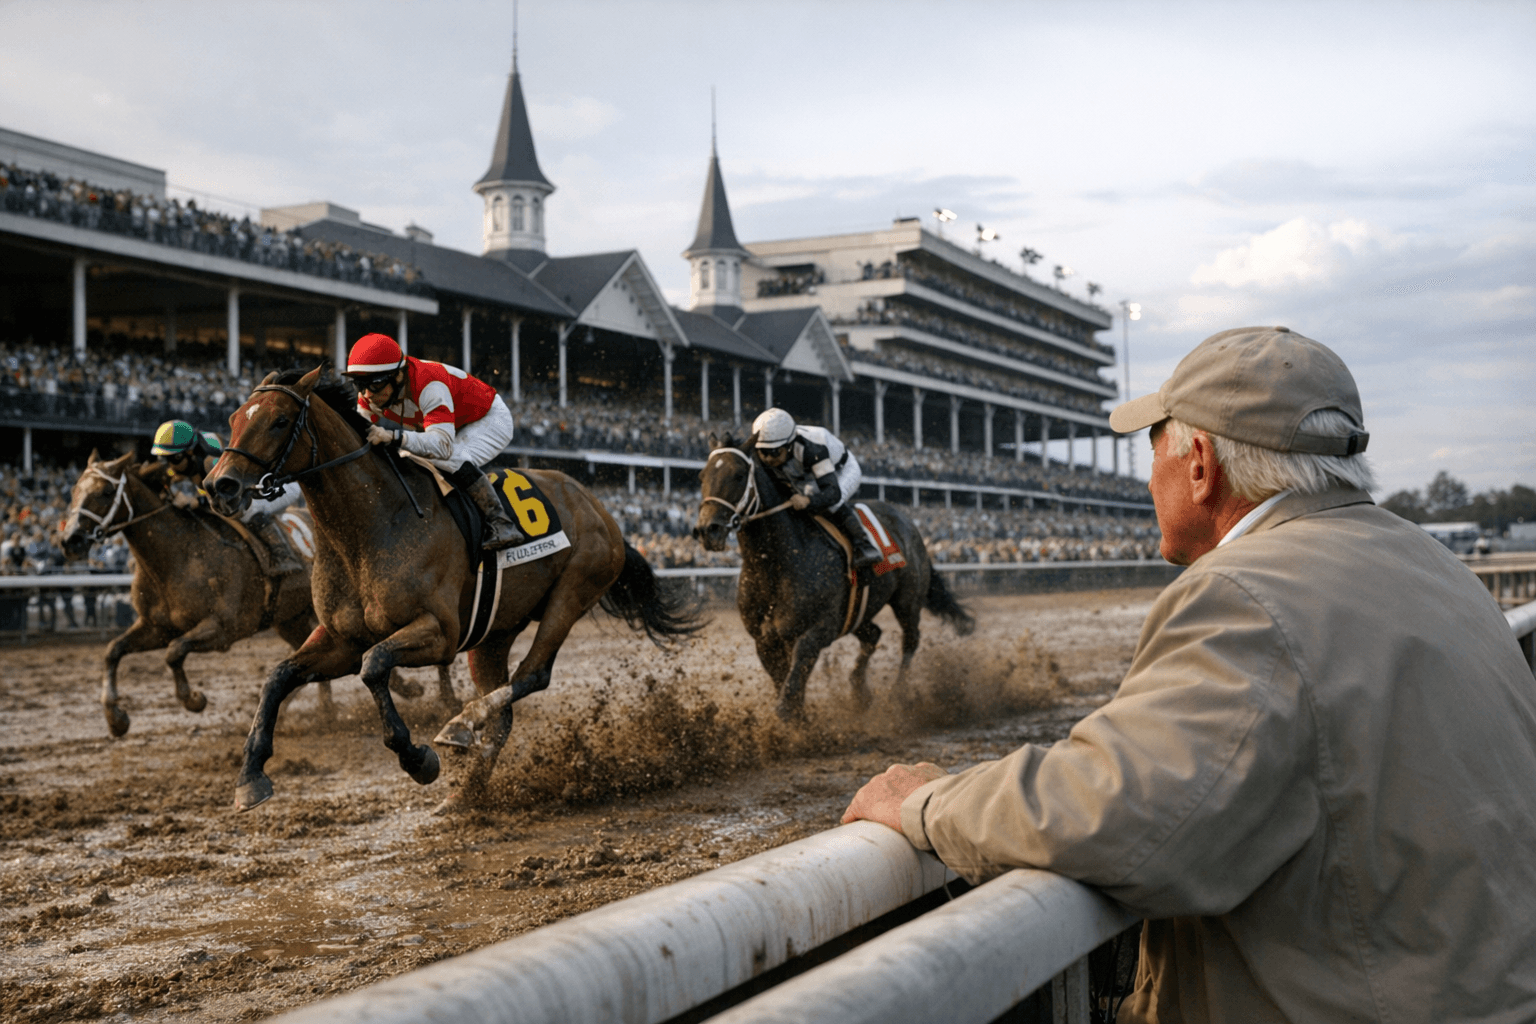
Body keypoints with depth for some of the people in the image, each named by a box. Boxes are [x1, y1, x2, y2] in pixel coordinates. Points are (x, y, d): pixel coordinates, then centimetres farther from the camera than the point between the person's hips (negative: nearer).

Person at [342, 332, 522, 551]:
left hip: (490, 420, -8)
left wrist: (394, 437, -62)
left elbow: (443, 445, -50)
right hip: (450, 427, 8)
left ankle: (501, 522, -26)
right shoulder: (371, 395, -17)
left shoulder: (429, 386, -40)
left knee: (451, 459, -33)